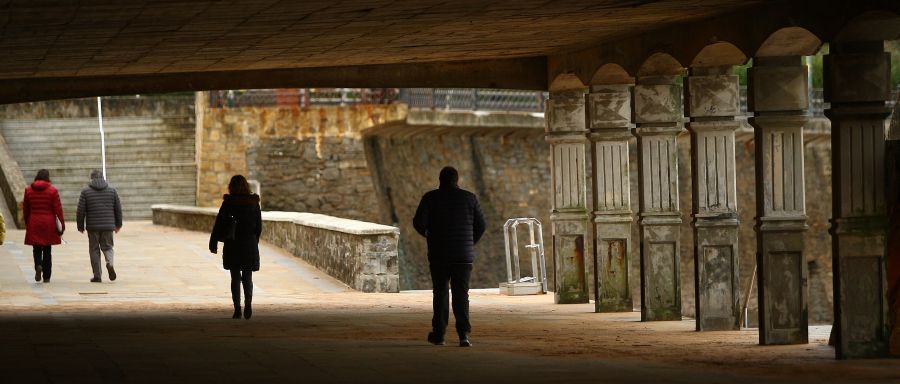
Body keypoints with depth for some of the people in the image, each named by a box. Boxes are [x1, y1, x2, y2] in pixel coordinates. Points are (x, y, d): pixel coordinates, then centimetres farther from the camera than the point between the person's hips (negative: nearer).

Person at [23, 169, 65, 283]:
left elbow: (25, 209, 9)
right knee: (47, 250, 6)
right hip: (48, 224, -1)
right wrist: (61, 224, -2)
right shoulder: (52, 190, -4)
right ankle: (46, 276, 7)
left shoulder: (28, 190, 3)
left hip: (33, 223, 1)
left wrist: (27, 224, 19)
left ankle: (38, 265, -20)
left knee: (37, 248, 9)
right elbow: (58, 208, -7)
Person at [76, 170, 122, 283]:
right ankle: (110, 263, -17)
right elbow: (118, 209, 9)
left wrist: (80, 226, 7)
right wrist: (118, 224, 20)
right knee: (107, 247, 13)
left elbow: (80, 211, -3)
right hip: (108, 226, 2)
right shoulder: (112, 190, 5)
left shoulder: (86, 191, -2)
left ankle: (97, 275, 6)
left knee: (94, 250, 8)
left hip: (92, 227, -2)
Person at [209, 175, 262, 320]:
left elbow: (219, 223, -6)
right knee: (247, 277, 8)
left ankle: (237, 308, 1)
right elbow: (259, 226, 5)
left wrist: (213, 243, 2)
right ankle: (248, 302, -15)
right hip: (250, 244, 2)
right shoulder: (254, 203, 1)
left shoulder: (228, 203, -7)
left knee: (235, 277, 7)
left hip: (232, 245, -2)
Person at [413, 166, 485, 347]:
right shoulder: (469, 198, 3)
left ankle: (438, 334, 15)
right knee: (461, 294, 1)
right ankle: (463, 334, -12)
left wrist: (426, 233, 12)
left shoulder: (431, 198, -2)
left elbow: (419, 222, -10)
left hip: (439, 255, 0)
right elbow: (480, 225, 3)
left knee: (440, 293, 13)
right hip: (464, 255, 0)